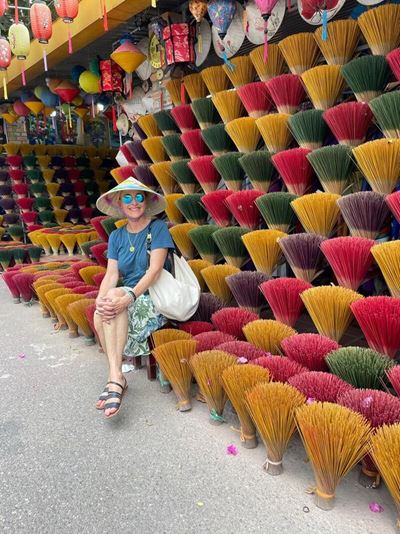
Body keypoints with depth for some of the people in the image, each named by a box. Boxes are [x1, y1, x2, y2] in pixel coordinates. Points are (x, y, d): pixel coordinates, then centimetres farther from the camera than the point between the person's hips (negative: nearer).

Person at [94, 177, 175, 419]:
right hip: (127, 299, 4)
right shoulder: (116, 236, 13)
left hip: (155, 300, -4)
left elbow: (154, 270, -14)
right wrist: (100, 300, -20)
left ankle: (114, 376, -31)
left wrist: (129, 296, -29)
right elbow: (111, 275, 2)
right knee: (101, 314, -27)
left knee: (115, 294, -32)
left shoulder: (158, 228, -2)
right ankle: (117, 377, -16)